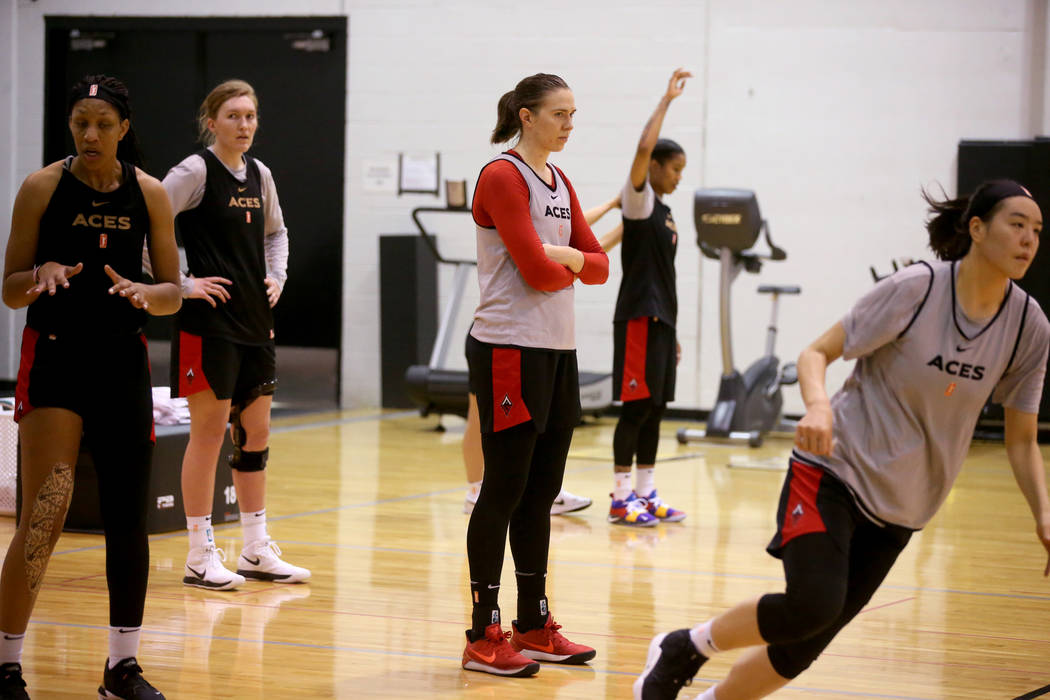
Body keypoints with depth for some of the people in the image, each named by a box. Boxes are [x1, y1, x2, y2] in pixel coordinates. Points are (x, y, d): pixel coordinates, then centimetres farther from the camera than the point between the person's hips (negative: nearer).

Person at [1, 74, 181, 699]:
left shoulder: (149, 194, 3)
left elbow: (174, 294, 5)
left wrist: (142, 292, -17)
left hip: (123, 361, 3)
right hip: (54, 360, -3)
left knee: (129, 515, 5)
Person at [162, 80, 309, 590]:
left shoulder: (259, 175, 11)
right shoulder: (195, 172, -10)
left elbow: (275, 232, 28)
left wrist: (276, 277, 13)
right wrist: (181, 284, -17)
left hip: (255, 322, 7)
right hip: (208, 323, -7)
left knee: (255, 434, 10)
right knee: (209, 432, -3)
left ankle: (256, 552, 18)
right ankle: (200, 557, 4)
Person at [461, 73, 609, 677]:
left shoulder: (559, 182, 15)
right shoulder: (503, 177, -11)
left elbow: (599, 266, 11)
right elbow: (537, 271, -18)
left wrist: (564, 256, -8)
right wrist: (571, 265, 2)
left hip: (557, 350, 8)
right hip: (510, 350, -8)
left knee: (541, 494, 11)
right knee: (505, 492, -5)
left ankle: (534, 627, 19)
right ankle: (485, 638, 0)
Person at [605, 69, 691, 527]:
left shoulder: (663, 213, 18)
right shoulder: (639, 201, -6)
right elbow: (644, 148, -25)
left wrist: (672, 330, 21)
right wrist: (667, 100, -19)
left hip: (660, 319, 9)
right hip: (638, 317, -9)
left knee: (654, 409, 10)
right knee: (636, 407, -7)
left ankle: (645, 495, 15)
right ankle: (621, 499, -3)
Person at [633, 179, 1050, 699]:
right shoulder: (915, 289, -15)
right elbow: (816, 353, -9)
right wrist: (818, 404, -30)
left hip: (899, 510, 5)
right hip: (835, 470, -5)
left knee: (803, 646, 3)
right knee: (813, 605, -26)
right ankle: (683, 649, -2)